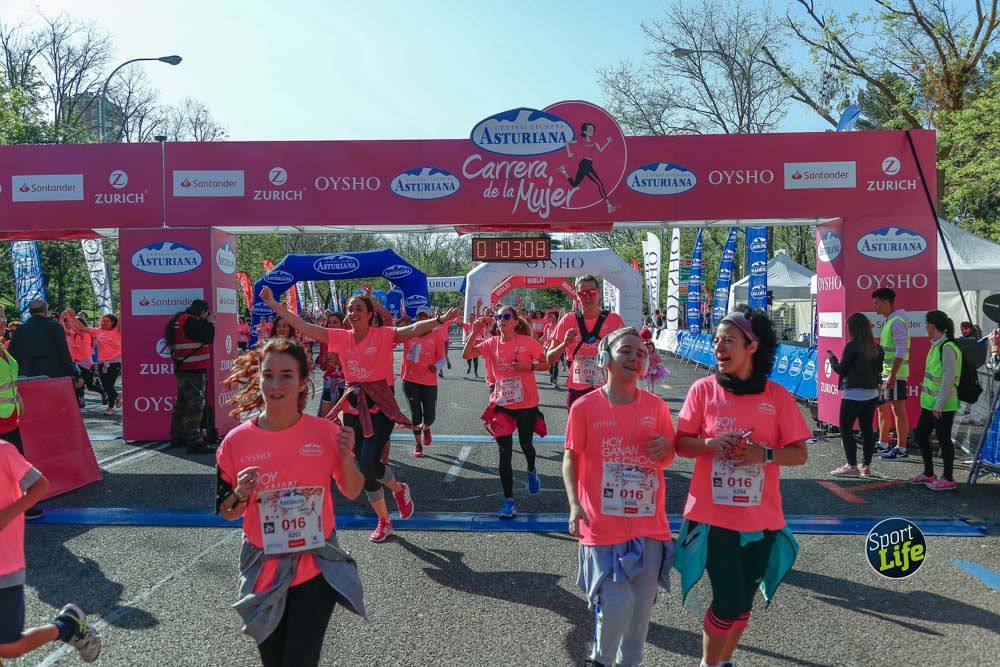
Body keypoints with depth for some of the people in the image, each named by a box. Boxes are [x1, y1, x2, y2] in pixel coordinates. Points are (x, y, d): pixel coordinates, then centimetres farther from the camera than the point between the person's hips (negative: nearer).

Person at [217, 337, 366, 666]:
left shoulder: (326, 431, -10)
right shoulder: (236, 441, -9)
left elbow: (352, 492, 1)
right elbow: (226, 513, 3)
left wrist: (346, 456, -17)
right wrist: (241, 494, -19)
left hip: (317, 567, -1)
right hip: (264, 569, 2)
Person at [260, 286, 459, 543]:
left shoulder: (383, 335, -9)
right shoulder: (341, 337, 2)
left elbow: (413, 330, -23)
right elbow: (303, 326, 2)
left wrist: (441, 319, -39)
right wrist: (274, 305, 0)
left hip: (380, 406, -5)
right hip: (353, 406, 5)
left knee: (369, 462, -20)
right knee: (365, 468, 11)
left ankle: (399, 489, 13)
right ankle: (384, 521, 29)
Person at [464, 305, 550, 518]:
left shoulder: (528, 342, -9)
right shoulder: (492, 343, -2)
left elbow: (546, 365, -2)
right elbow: (466, 355, -9)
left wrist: (529, 366, -19)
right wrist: (475, 333, -17)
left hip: (526, 404, -1)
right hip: (502, 404, 2)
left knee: (525, 444, 18)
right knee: (505, 452, -2)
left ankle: (531, 472, 54)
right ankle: (509, 501, 6)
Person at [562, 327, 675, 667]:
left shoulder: (656, 407, 2)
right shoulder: (585, 406, -6)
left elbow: (667, 459, 12)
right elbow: (571, 458, -1)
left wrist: (666, 449, -11)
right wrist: (574, 504, -12)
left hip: (650, 524, 3)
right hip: (604, 525, -3)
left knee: (642, 607, 12)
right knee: (615, 606, -7)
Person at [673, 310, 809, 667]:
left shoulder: (778, 396, -2)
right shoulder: (703, 389, -4)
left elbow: (800, 453, 1)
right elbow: (681, 443, -1)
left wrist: (765, 454, -18)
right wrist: (710, 444, -20)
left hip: (761, 518, 2)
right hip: (713, 515, -2)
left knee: (743, 599, 15)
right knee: (729, 599, -2)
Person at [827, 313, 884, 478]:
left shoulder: (852, 346, -14)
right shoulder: (876, 348, 5)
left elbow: (841, 369, -7)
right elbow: (878, 370, 12)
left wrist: (831, 357, 8)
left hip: (853, 394, -7)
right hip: (872, 393, 7)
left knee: (846, 429, 2)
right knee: (867, 429, 12)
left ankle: (852, 466, 1)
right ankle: (866, 466, 17)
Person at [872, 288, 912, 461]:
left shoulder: (897, 322, -15)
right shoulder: (888, 321, 15)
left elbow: (900, 351, -22)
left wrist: (892, 374, -24)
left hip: (895, 374, -10)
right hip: (885, 372, 10)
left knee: (898, 409, -5)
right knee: (883, 408, 16)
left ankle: (901, 449, 0)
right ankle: (883, 444, 27)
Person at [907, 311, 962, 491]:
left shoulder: (948, 348, -18)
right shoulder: (936, 346, 11)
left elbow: (948, 379, -20)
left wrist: (939, 405, -20)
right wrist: (931, 402, 18)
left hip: (943, 406, -10)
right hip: (929, 403, 10)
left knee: (943, 439, 2)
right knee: (920, 435, 15)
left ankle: (948, 480, 15)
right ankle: (928, 474, 28)